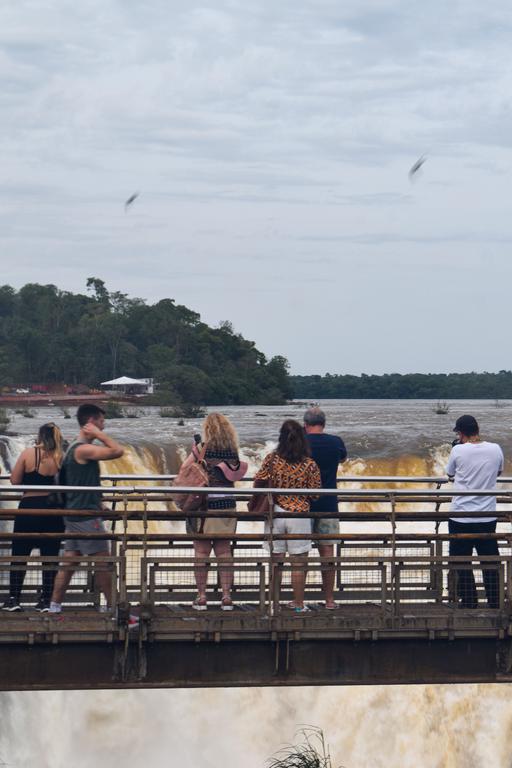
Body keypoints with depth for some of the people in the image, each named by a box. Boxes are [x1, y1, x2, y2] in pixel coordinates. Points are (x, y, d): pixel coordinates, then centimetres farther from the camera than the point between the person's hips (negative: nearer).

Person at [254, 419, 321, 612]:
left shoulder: (272, 459, -6)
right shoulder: (310, 465, -8)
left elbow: (258, 482, -1)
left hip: (275, 515, 2)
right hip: (299, 516, -2)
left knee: (275, 561, 10)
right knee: (298, 563, 7)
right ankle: (298, 604, 12)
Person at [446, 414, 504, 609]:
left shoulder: (458, 451, -11)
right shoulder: (495, 449, -3)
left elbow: (450, 474, 8)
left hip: (461, 517, -3)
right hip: (488, 517, 3)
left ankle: (468, 604, 8)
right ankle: (495, 604, 13)